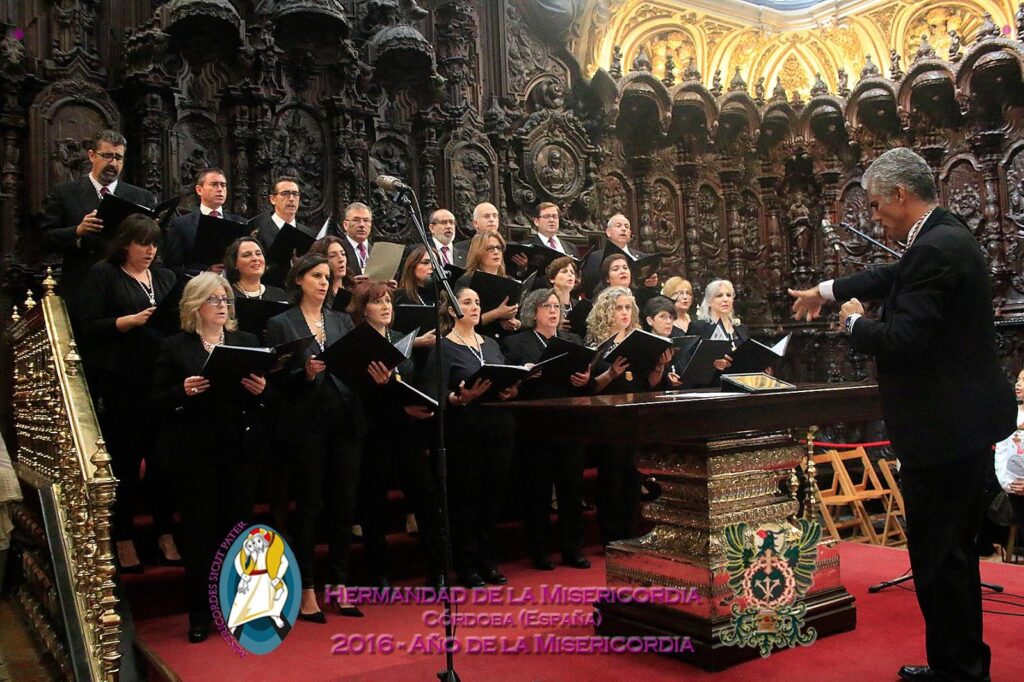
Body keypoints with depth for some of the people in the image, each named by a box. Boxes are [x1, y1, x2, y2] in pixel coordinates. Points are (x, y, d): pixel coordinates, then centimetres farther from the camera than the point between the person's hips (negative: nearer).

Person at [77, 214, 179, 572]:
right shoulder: (103, 274, 2)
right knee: (125, 461, 2)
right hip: (120, 384, -4)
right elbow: (89, 326, -6)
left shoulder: (166, 277, 17)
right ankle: (123, 540, 16)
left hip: (162, 381, 4)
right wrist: (132, 320, -18)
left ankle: (165, 535, 17)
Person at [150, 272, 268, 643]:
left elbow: (262, 394, 9)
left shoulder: (247, 342, 10)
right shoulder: (175, 347, 2)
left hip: (240, 452, 2)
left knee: (236, 528, 8)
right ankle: (200, 613, 17)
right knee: (198, 532, 4)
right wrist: (183, 391, -19)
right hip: (194, 455, -2)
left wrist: (261, 389, -13)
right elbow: (157, 403, -1)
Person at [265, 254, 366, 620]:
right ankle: (306, 589, 15)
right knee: (309, 505, 3)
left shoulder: (343, 321, 15)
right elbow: (276, 379, -3)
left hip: (346, 421, 4)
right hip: (307, 424, -4)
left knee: (344, 503, 7)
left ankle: (339, 584, 19)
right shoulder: (281, 324, 3)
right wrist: (305, 373, -20)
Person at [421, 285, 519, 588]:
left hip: (500, 428, 5)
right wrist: (461, 398, -27)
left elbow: (509, 379, 17)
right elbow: (434, 395, -10)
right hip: (465, 431, -5)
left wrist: (512, 390, -4)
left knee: (493, 494, 8)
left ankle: (488, 560, 20)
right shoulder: (443, 348, -2)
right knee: (465, 496, 0)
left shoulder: (492, 344, 17)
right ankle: (466, 565, 12)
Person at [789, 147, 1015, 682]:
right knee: (953, 551, 20)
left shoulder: (935, 249, -20)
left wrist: (855, 321, -8)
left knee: (940, 557, 0)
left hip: (943, 428, -11)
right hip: (965, 419, 11)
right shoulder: (945, 237, 12)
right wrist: (827, 291, 39)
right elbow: (896, 277, 29)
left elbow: (903, 341, -27)